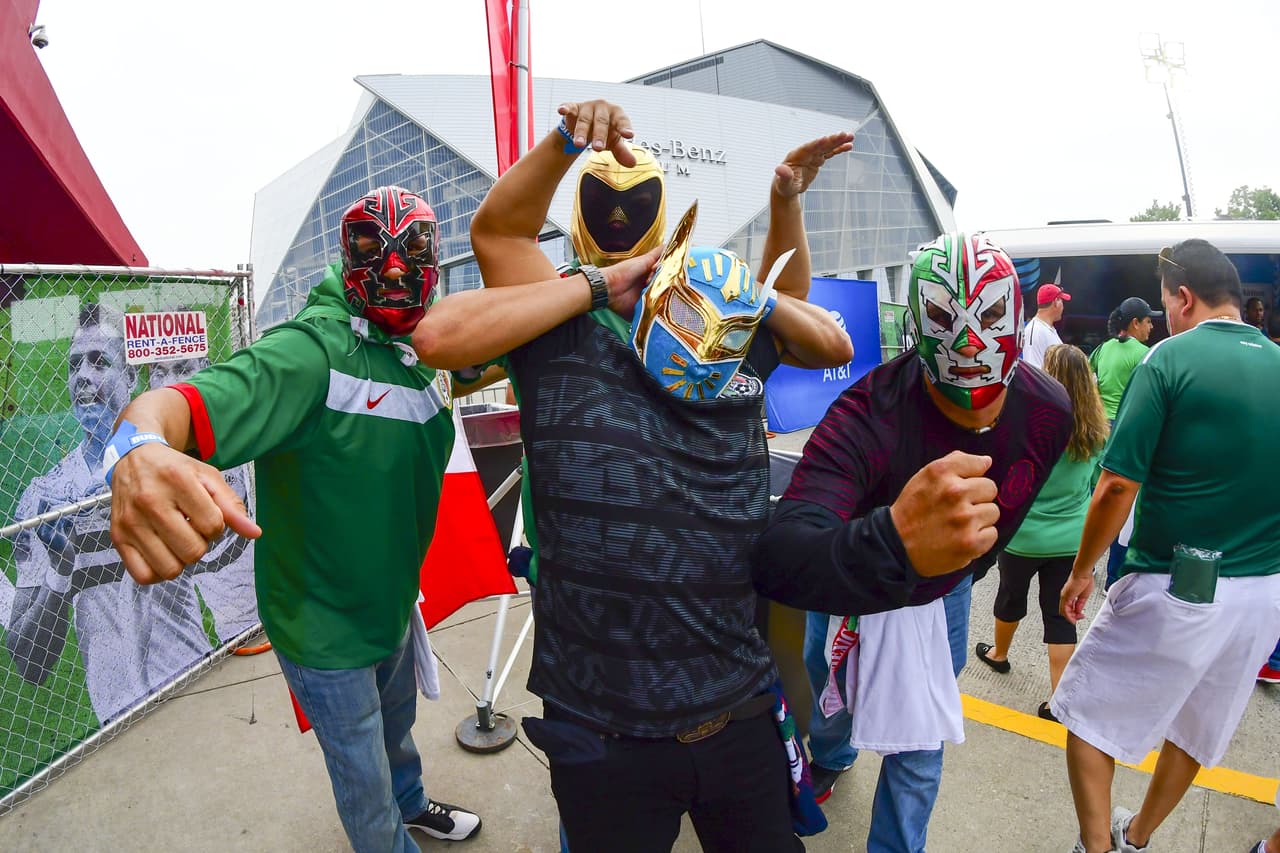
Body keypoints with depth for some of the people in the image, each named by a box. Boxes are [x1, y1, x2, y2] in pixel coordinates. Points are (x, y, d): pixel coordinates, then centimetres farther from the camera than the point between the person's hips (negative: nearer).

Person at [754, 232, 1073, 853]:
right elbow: (776, 560, -55)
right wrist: (894, 542, -74)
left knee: (919, 755, 15)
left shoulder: (1048, 412, -22)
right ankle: (829, 760, 61)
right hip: (853, 593, -2)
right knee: (834, 715, 24)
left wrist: (963, 571, 16)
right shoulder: (867, 417, -40)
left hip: (943, 594, 3)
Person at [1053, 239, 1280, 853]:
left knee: (1089, 712, 10)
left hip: (1175, 589, -7)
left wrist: (1081, 571, -5)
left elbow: (1118, 486, -17)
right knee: (1197, 727, 23)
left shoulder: (1170, 359, -13)